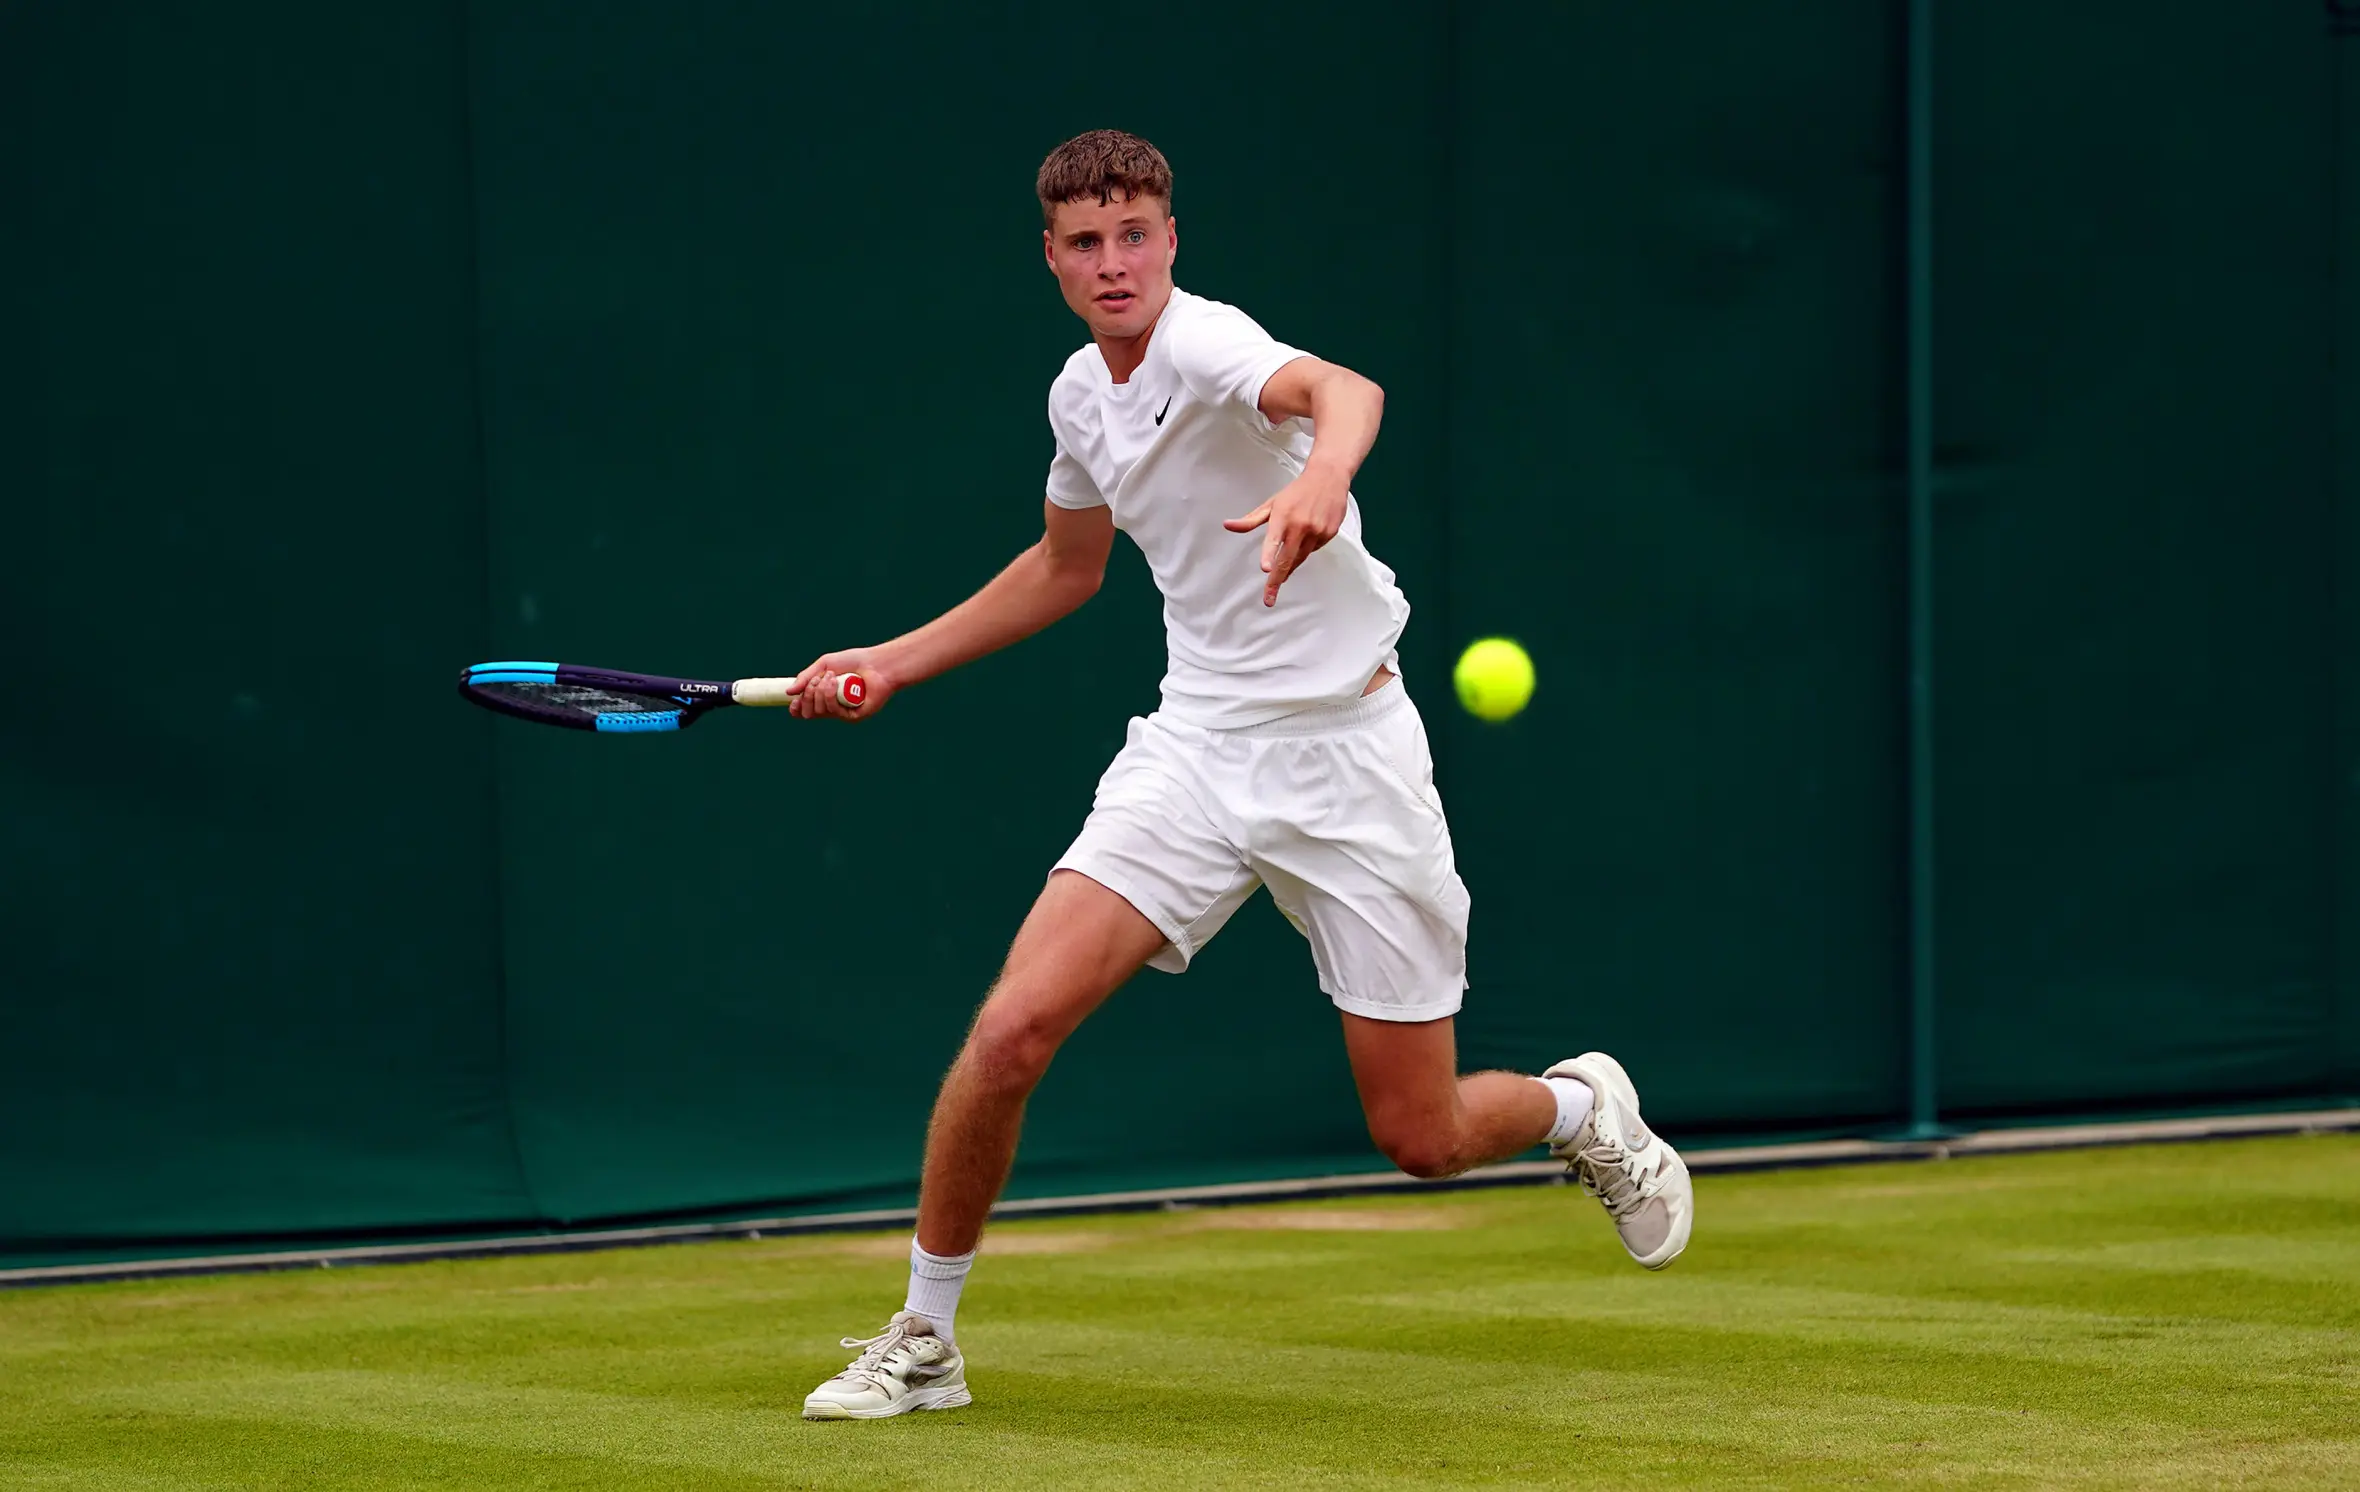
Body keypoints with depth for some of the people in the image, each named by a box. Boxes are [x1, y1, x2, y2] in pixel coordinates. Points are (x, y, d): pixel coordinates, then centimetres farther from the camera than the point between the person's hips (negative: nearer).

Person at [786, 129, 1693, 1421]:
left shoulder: (1205, 344, -18)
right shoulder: (1083, 394, 6)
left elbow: (1340, 390, -42)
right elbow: (1066, 567, 26)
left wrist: (1320, 480, -65)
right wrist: (895, 663, 21)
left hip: (1345, 755, -5)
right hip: (1197, 746, 5)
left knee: (1421, 1140, 0)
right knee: (1013, 1029, -15)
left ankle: (1580, 1107, 36)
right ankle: (922, 1342, 2)